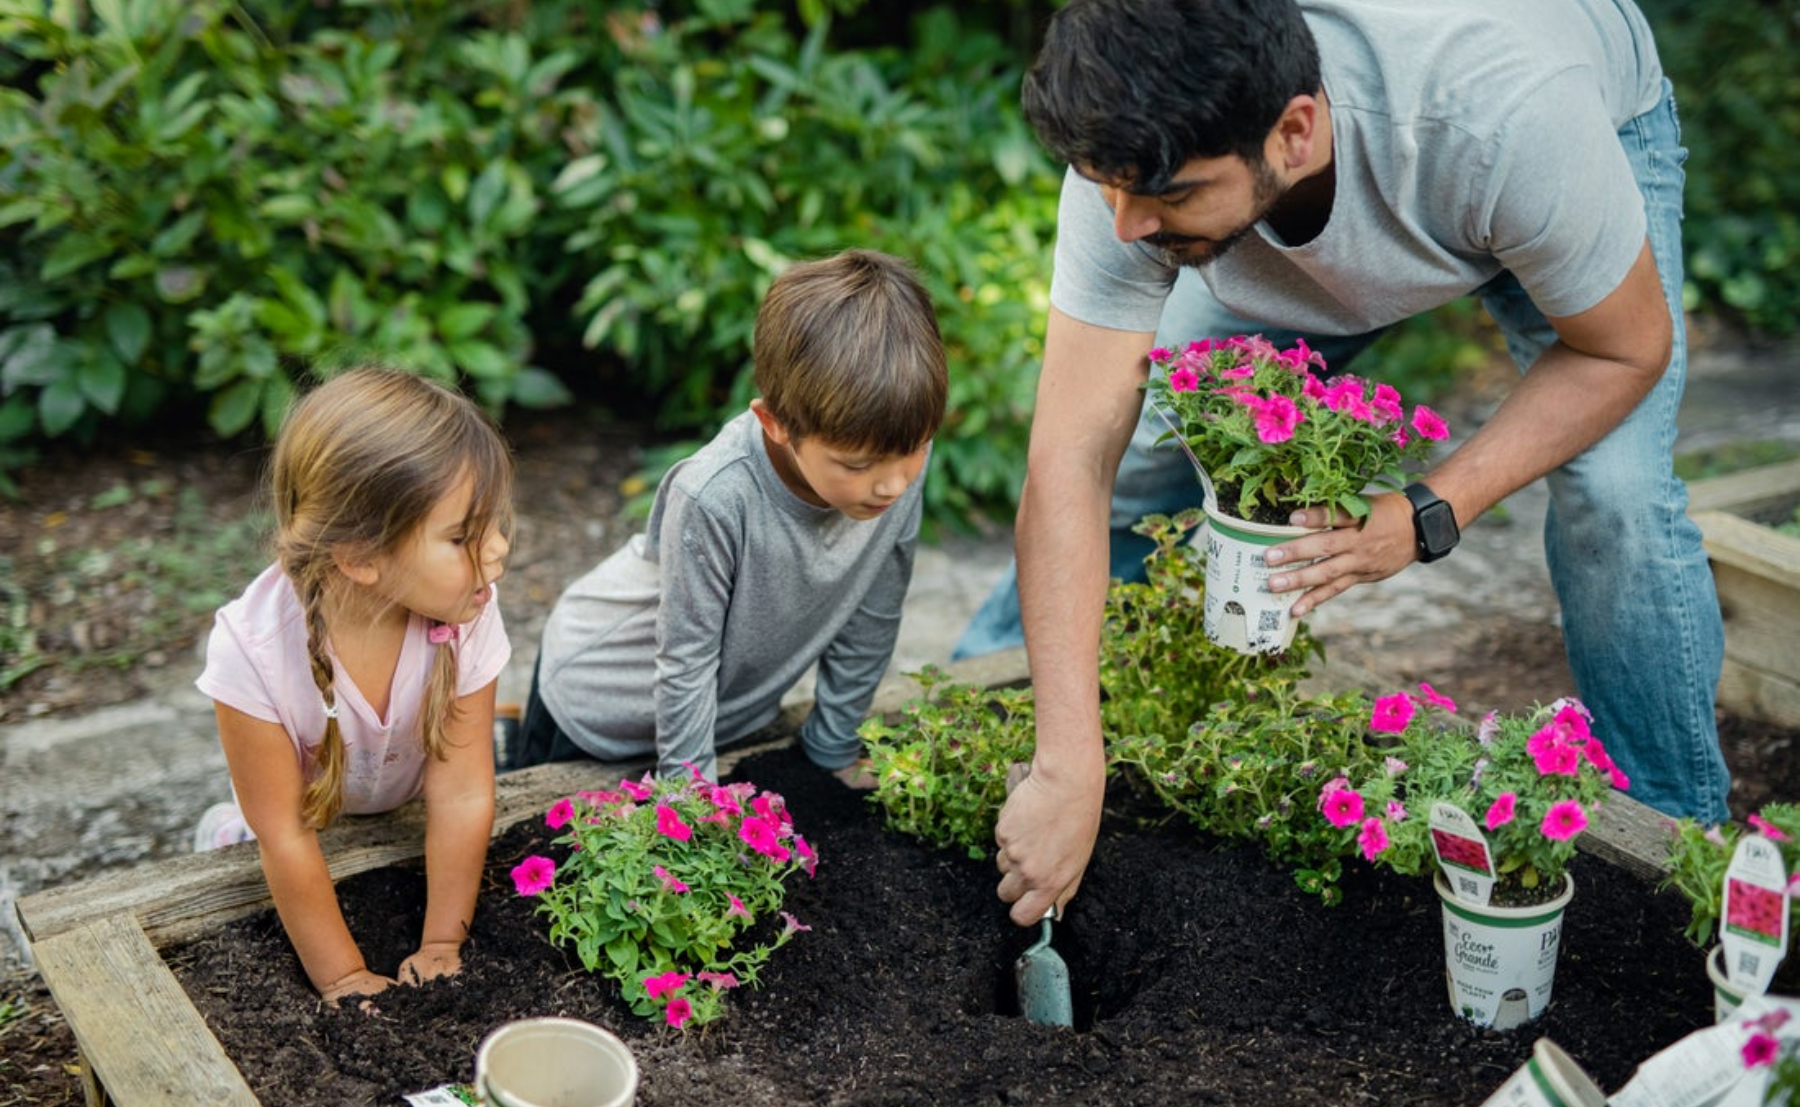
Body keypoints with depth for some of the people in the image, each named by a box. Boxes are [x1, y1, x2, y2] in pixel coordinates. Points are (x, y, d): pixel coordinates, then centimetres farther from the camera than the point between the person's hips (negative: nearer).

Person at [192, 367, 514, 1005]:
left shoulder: (467, 618, -32)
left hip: (408, 819, 4)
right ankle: (228, 831, 14)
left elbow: (462, 796, -26)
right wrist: (343, 981, -26)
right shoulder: (254, 648, -38)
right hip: (314, 822, -4)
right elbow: (286, 838, -30)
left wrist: (440, 946, -24)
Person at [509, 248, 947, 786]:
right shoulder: (715, 497, -39)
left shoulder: (903, 465, -25)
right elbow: (685, 659, -25)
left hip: (737, 705, 5)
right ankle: (498, 746, 42)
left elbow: (870, 622, -10)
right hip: (603, 693, -5)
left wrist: (834, 748, 0)